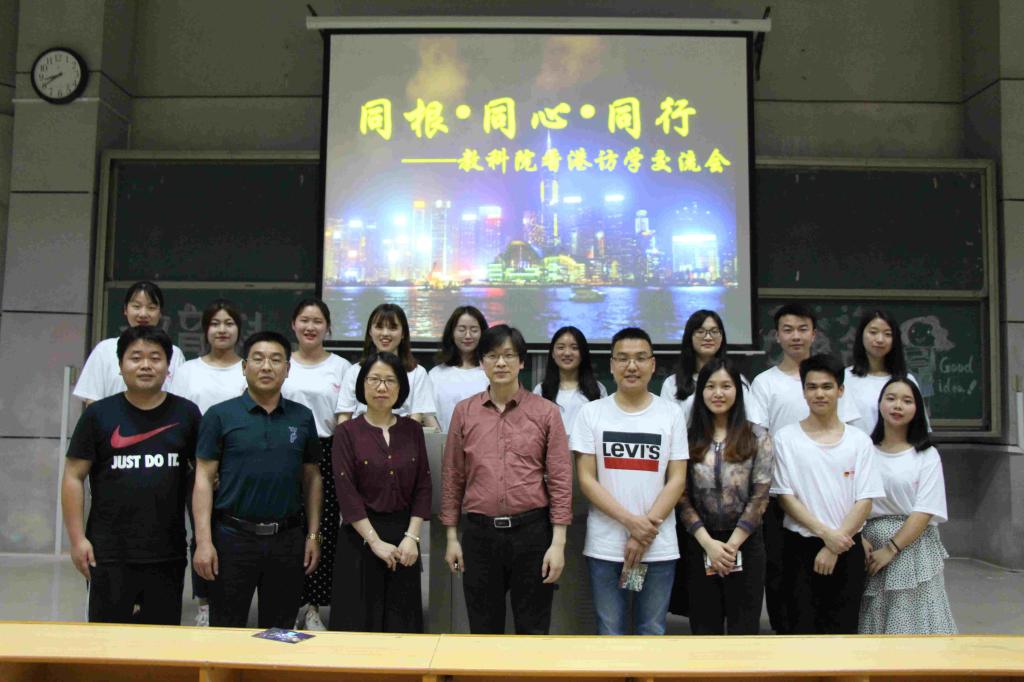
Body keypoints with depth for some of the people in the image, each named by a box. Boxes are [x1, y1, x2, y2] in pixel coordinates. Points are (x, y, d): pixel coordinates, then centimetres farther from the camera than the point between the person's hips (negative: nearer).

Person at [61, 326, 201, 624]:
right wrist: (77, 538, -4)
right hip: (109, 554, -1)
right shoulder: (99, 414, 1)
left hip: (168, 553, 1)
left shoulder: (186, 414, 2)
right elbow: (74, 477, 2)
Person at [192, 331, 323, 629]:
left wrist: (313, 535, 6)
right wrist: (203, 540, -10)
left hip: (288, 538, 2)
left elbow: (312, 478, 10)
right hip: (234, 536, -2)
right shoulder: (220, 415, -2)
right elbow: (204, 479, -4)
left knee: (280, 633, 13)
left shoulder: (303, 417, 6)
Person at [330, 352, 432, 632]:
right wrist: (375, 541, -14)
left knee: (402, 622, 8)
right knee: (359, 620, 3)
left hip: (404, 536, 3)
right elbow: (346, 492, -9)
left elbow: (423, 486, 4)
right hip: (361, 536, -3)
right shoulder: (347, 431, -3)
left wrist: (412, 536, -7)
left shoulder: (412, 430, 7)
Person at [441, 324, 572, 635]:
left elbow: (560, 479, -3)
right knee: (483, 629, 13)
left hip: (532, 531, -1)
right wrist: (451, 536, 7)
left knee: (533, 629, 9)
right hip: (479, 533, 2)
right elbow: (452, 476, 8)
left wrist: (558, 542, -7)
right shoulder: (464, 411, 4)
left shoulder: (546, 412, -2)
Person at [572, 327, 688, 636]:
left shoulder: (671, 413, 3)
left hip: (659, 547, 1)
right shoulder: (591, 413, 1)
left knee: (652, 634, 11)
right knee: (610, 635, 9)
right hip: (605, 547, 0)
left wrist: (644, 534, -11)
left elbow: (677, 480, -1)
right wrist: (631, 522, -14)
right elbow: (586, 480, -3)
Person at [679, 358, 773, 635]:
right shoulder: (688, 439, 2)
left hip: (745, 542, -1)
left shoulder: (757, 439, 0)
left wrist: (731, 545, -10)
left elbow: (759, 497, -5)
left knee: (744, 626, 5)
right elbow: (682, 497, -3)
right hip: (699, 543, 1)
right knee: (705, 627, 9)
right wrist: (708, 542, -11)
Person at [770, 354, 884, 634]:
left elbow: (865, 501, -1)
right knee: (802, 627, 1)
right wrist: (825, 532, -14)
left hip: (847, 550, 1)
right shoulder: (786, 438, 0)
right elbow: (785, 496, -4)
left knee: (842, 627, 6)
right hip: (801, 547, -1)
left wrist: (835, 545, -10)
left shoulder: (859, 440, 4)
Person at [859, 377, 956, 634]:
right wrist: (860, 539, -13)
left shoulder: (926, 455, 1)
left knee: (913, 621, -2)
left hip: (913, 545, -1)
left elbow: (925, 511, -6)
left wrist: (890, 549, -12)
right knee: (873, 622, 3)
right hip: (870, 546, 2)